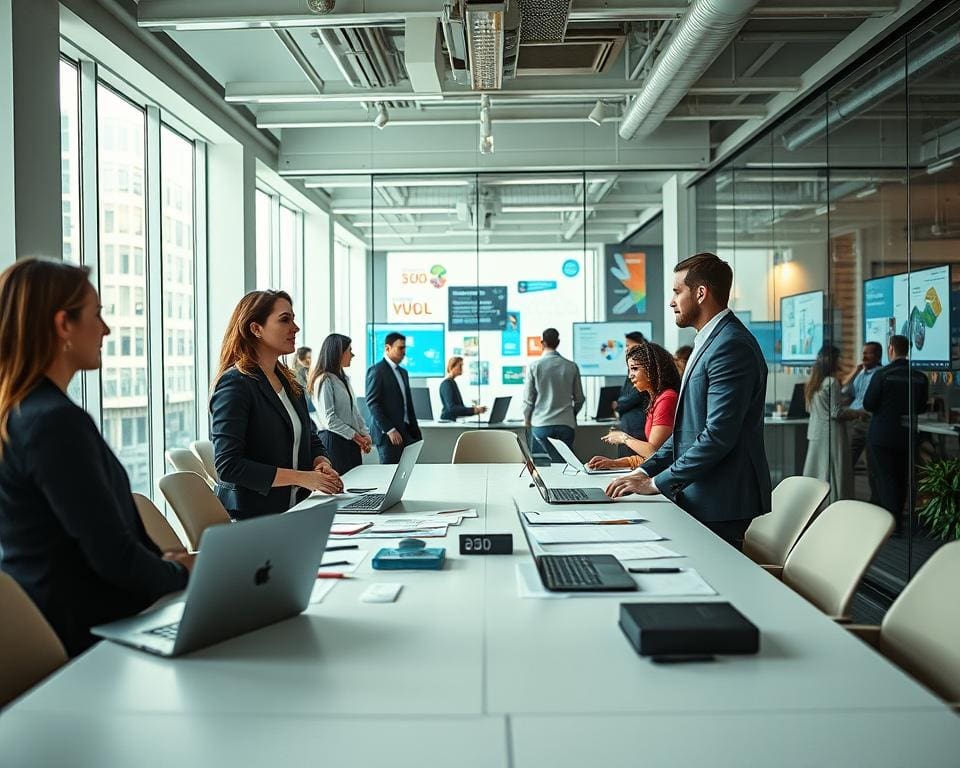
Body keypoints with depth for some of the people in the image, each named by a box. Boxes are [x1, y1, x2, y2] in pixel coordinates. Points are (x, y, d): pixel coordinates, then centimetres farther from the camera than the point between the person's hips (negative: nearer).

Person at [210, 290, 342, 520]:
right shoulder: (234, 384, -10)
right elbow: (227, 465, -17)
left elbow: (312, 440, 22)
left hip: (294, 512, 7)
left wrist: (322, 465, -2)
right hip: (249, 517, -7)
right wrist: (301, 477, -18)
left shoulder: (288, 381, 15)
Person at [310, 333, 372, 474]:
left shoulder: (344, 378, 15)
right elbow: (328, 419, -16)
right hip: (334, 440, -8)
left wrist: (364, 434, 3)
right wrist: (355, 435, -13)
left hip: (352, 441, 8)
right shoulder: (325, 380, -11)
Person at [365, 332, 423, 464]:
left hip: (406, 433, 7)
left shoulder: (403, 372, 20)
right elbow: (372, 403, -13)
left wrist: (416, 432, 14)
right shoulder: (376, 370, -6)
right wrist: (390, 430, -19)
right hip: (388, 433, -7)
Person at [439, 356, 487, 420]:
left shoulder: (452, 382, 17)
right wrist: (473, 410, -23)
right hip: (447, 421, -8)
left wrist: (476, 409, 4)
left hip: (454, 420, 8)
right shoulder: (446, 383, -10)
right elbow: (451, 408, -20)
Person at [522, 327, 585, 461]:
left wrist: (527, 419, 17)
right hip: (566, 424, 1)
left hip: (541, 424, -1)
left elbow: (528, 398, -1)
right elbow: (579, 398, 9)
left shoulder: (534, 366, -5)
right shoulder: (572, 366, 2)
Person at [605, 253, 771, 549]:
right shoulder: (710, 342, 16)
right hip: (698, 498, 9)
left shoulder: (731, 346, -18)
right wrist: (645, 470, 8)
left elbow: (718, 435, -23)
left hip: (720, 505, -9)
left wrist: (657, 483, -17)